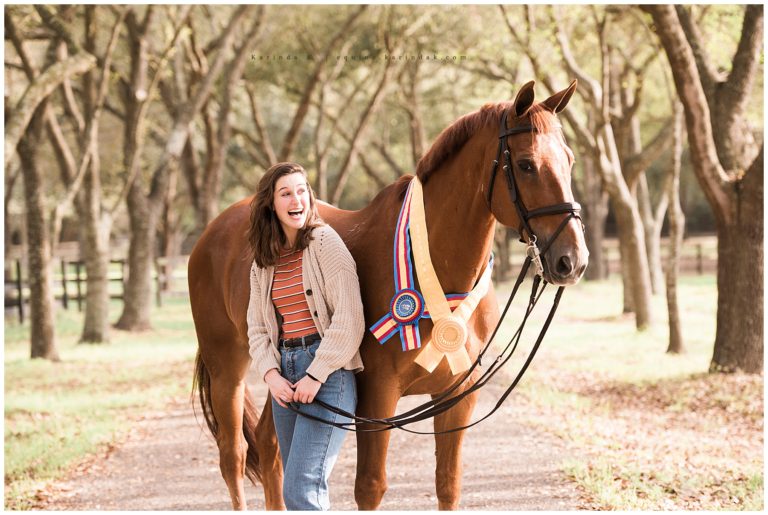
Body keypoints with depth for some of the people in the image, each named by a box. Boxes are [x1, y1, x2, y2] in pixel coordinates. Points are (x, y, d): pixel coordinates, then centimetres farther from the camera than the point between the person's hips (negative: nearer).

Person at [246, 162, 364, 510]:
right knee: (296, 489, 10)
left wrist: (316, 376, -16)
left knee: (300, 490, -14)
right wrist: (271, 374, -6)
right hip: (285, 374, 7)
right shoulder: (263, 262, 12)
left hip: (327, 371, -7)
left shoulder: (325, 242, -7)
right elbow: (257, 328, 12)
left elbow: (348, 320, -13)